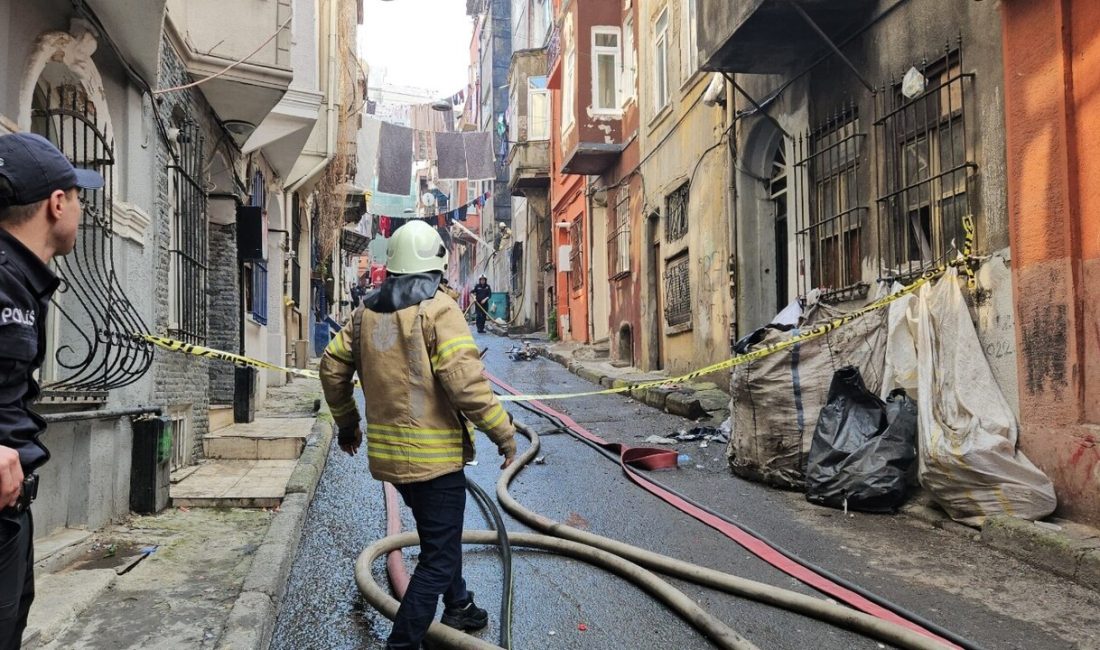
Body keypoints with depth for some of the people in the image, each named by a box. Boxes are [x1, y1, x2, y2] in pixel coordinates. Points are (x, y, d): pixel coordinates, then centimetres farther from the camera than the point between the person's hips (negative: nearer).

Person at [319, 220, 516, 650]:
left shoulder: (366, 312, 7)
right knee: (438, 557, 4)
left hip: (389, 451, 8)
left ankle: (458, 607, 45)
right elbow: (465, 383, -24)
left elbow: (332, 366, 13)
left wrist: (346, 422, 26)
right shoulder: (438, 310, -15)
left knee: (441, 533, 28)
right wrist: (503, 431, -13)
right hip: (432, 453, -8)